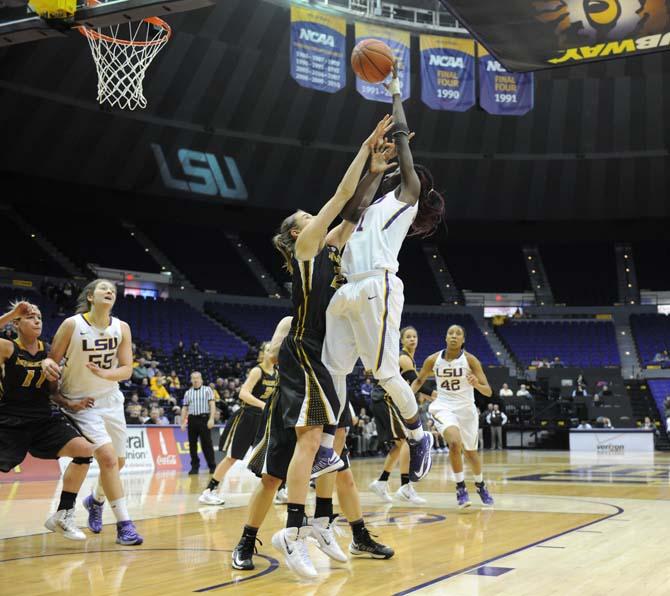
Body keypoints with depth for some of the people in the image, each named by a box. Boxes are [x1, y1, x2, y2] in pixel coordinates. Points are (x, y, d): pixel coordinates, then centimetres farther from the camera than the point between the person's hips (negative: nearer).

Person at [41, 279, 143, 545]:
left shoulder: (121, 328, -3)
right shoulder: (72, 324, -14)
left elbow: (127, 370, -6)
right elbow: (52, 358, -7)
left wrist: (105, 374, -25)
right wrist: (47, 363, -30)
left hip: (110, 400, 5)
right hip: (80, 402, -5)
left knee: (118, 461, 13)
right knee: (107, 457, -20)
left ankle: (95, 500, 44)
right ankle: (124, 523, -13)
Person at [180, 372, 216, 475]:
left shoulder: (207, 390, 5)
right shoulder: (188, 393, 15)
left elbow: (212, 405, -3)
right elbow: (184, 408, 16)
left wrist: (211, 419, -14)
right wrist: (183, 422, 7)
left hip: (204, 419, -4)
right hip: (192, 419, 4)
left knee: (207, 444, -5)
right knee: (192, 444, 3)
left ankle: (212, 466, 2)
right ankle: (194, 467, 10)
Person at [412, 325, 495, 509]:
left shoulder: (470, 360, -12)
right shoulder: (433, 360, -7)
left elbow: (488, 392, -13)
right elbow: (419, 380, 11)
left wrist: (477, 384, -34)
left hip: (466, 409, 1)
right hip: (443, 407, -1)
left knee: (470, 452, 16)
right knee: (455, 442, -29)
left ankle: (480, 485, 46)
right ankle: (460, 488, -13)